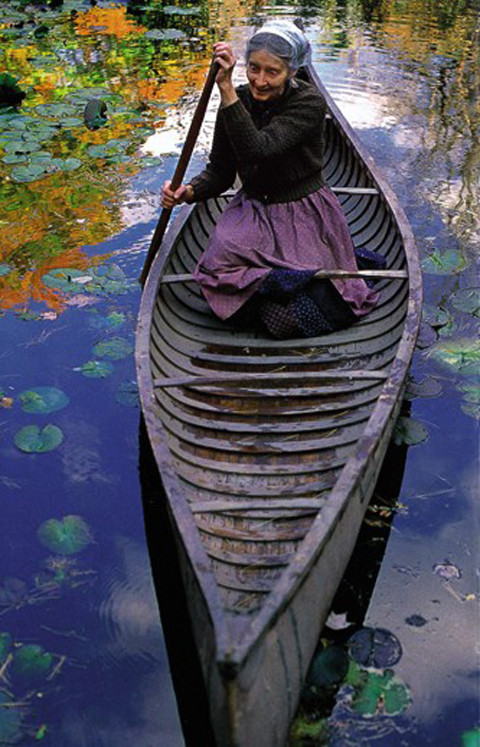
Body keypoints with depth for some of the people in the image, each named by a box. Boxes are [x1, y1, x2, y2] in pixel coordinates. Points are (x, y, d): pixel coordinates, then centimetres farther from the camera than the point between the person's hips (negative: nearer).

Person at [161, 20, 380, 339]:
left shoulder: (309, 102, -17)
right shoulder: (237, 102, -3)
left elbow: (258, 150, -32)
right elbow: (220, 172, 3)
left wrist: (227, 89, -35)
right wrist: (188, 191, -17)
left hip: (304, 216, -5)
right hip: (253, 211, 6)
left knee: (286, 319, -21)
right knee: (221, 263, -26)